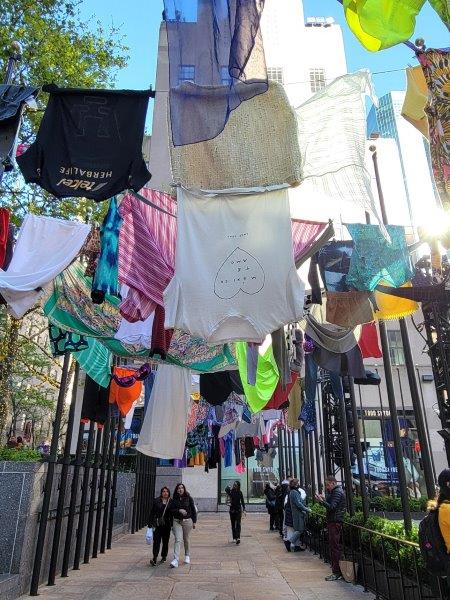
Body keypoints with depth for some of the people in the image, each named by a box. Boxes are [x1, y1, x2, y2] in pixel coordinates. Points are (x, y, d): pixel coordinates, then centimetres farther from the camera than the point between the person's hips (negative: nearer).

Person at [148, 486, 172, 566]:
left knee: (165, 541, 10)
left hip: (167, 525, 2)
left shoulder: (171, 502, 4)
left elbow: (173, 514, 7)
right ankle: (154, 558, -10)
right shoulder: (156, 501, 1)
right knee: (156, 541, -9)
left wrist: (172, 525, 3)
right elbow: (152, 513, 1)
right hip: (157, 524, -1)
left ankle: (164, 556, 26)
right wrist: (150, 524, -4)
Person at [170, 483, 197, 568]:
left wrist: (194, 522, 1)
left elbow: (193, 510, 1)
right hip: (177, 521, 0)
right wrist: (179, 510, -18)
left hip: (187, 521, 0)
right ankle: (176, 560, -11)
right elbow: (171, 510, -3)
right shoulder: (174, 499, 1)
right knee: (178, 540, -11)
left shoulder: (188, 498, -3)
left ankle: (187, 556, 33)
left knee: (186, 540, 11)